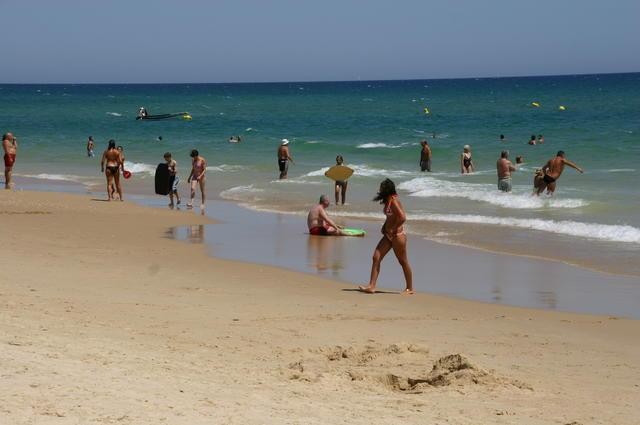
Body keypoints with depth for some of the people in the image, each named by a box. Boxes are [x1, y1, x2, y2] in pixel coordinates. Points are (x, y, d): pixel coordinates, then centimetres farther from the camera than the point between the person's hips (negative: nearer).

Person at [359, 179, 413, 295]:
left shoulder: (393, 200, -18)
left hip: (397, 235, -10)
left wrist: (394, 230, -16)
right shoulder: (388, 200, 10)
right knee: (376, 257, 2)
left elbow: (402, 217, -26)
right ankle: (371, 286, 1)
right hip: (388, 235, 10)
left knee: (403, 262, 3)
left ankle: (410, 288, 15)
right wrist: (385, 227, 10)